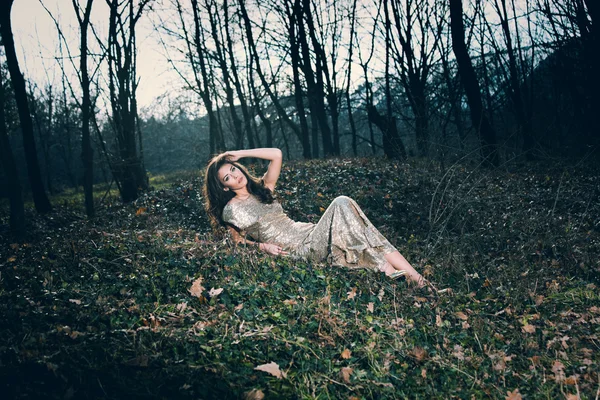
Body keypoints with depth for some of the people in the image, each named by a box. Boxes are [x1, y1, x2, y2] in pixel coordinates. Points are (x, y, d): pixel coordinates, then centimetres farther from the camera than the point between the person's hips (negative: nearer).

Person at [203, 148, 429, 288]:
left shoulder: (261, 189, 18)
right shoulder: (231, 210, 3)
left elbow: (276, 155, 12)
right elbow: (238, 240, 9)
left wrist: (241, 154, 12)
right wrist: (262, 246, -8)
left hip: (308, 233, 7)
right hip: (299, 250, -7)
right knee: (341, 205, -24)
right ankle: (387, 269, -25)